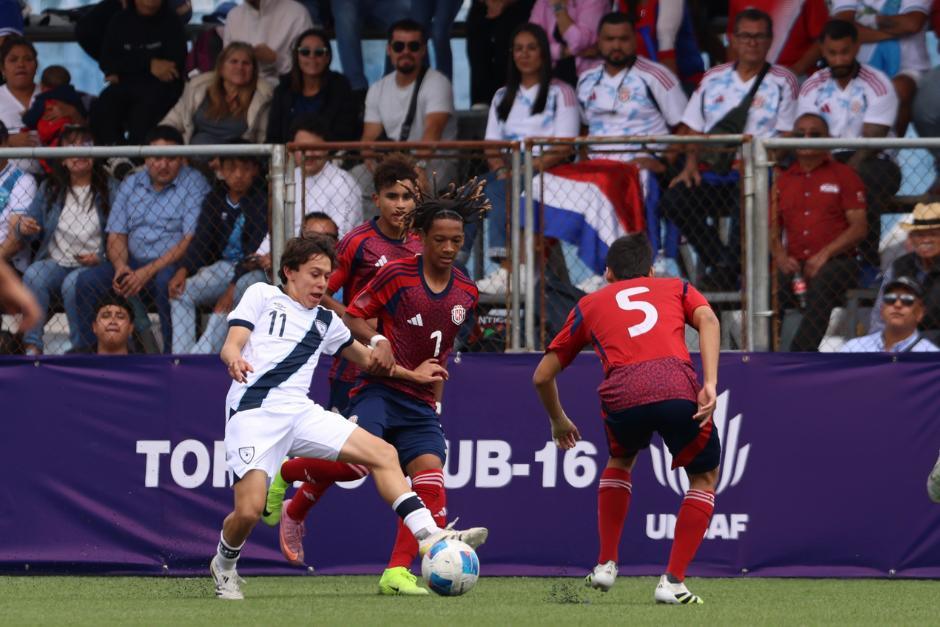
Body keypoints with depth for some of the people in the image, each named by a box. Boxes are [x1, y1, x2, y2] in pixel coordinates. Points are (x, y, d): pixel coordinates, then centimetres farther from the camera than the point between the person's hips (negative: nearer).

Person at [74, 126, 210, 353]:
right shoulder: (130, 185, 14)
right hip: (133, 263, 5)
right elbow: (116, 235, 11)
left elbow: (191, 241, -12)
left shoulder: (194, 183, -3)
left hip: (172, 264, -5)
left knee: (166, 281, -38)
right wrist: (121, 267, -12)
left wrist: (149, 271, -19)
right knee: (87, 281, -18)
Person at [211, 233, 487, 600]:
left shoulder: (325, 321, 24)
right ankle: (224, 565, 13)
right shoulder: (262, 295, 10)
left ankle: (430, 536, -15)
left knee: (382, 453, -10)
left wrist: (412, 375, 38)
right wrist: (235, 359, -25)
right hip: (253, 412, -6)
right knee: (249, 510, -19)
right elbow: (231, 345, -2)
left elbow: (365, 358, 39)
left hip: (299, 412, 6)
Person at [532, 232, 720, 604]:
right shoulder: (676, 288, 31)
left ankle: (606, 565, 29)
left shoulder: (589, 304, 32)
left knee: (621, 461, 35)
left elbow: (542, 375, 32)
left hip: (622, 395, 1)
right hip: (678, 387, -1)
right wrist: (710, 384, -2)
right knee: (705, 476, 23)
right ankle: (673, 582, 12)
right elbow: (707, 319, 7)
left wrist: (559, 422, 49)